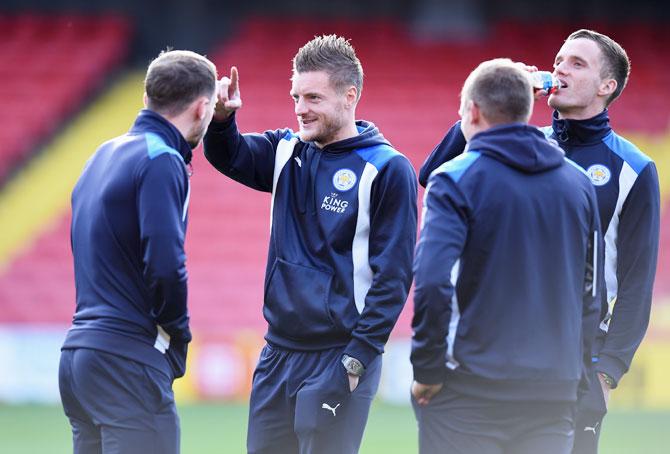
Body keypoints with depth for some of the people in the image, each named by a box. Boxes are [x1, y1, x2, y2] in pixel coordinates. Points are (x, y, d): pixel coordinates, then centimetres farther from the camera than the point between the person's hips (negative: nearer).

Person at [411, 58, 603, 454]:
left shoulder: (456, 179, -6)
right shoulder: (578, 183, 11)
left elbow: (433, 281, -17)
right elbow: (592, 289, 15)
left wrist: (427, 369, -9)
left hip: (468, 392, -5)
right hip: (555, 392, 5)